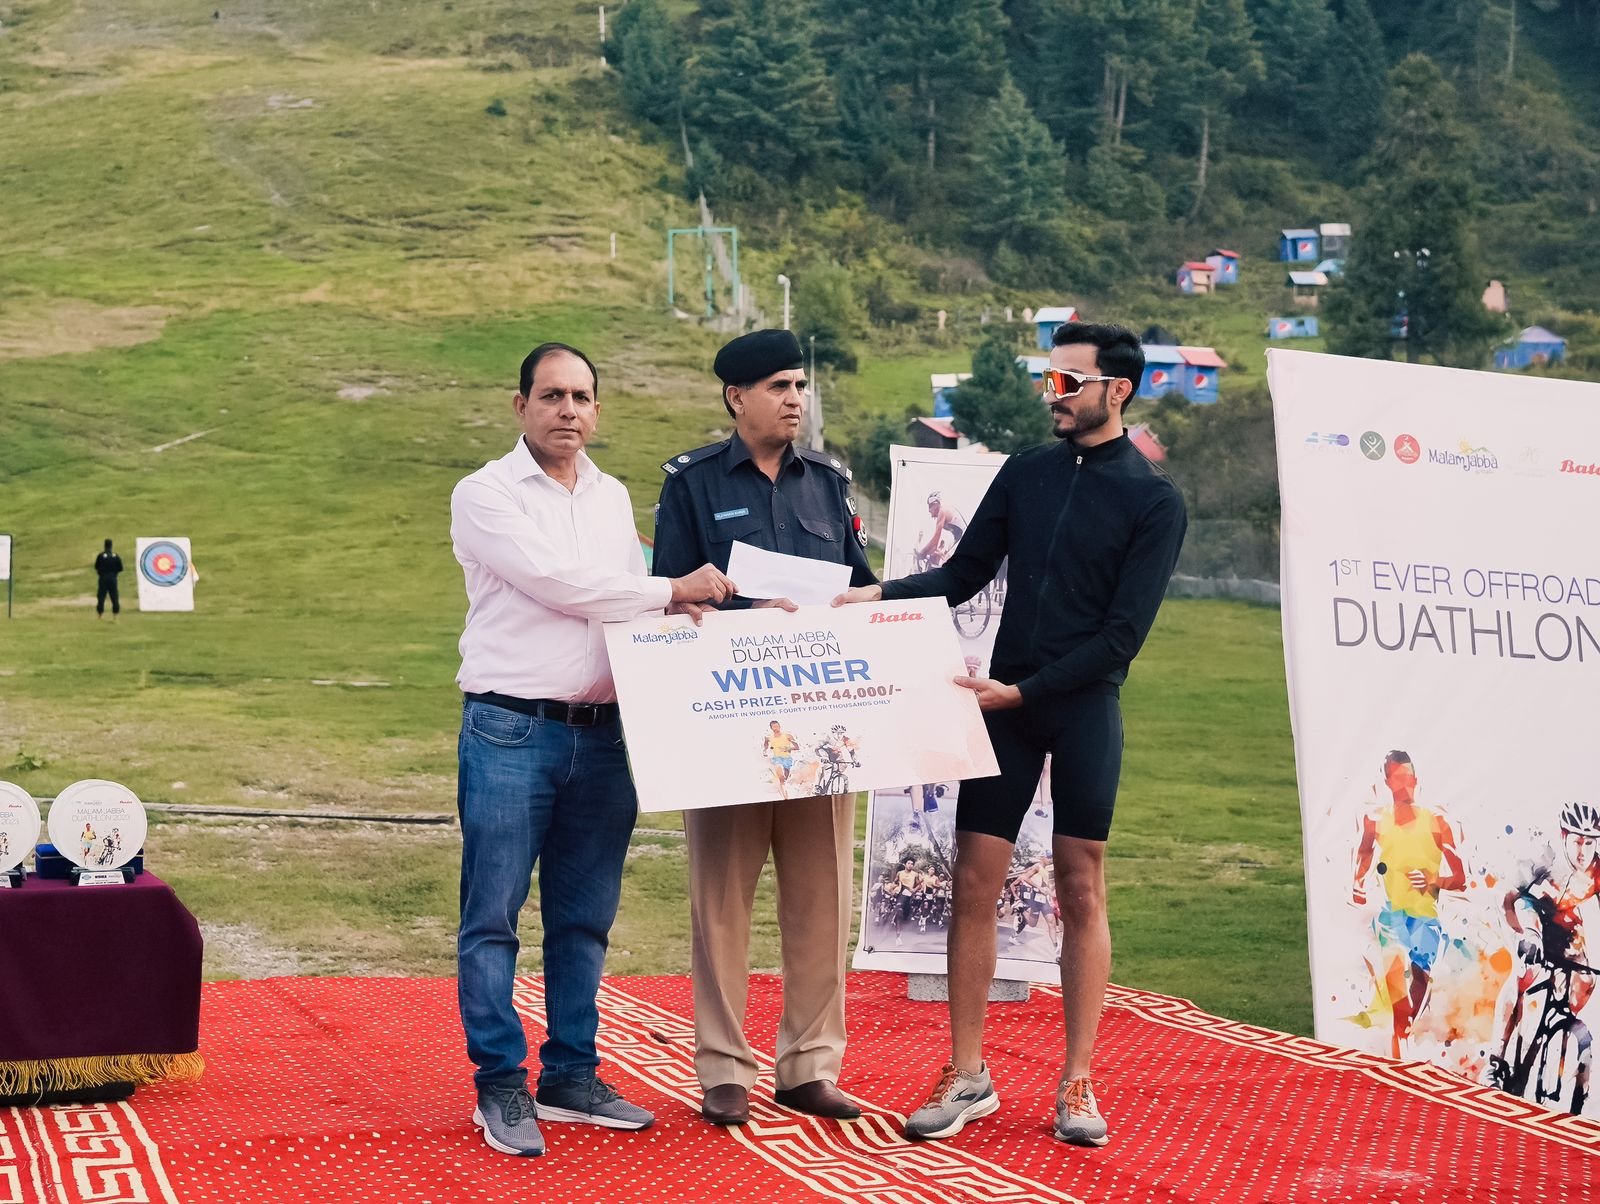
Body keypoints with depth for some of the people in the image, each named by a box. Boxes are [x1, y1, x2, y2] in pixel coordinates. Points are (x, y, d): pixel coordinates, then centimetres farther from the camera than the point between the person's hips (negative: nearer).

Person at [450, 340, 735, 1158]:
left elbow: (633, 608, 16)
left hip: (602, 734, 6)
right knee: (494, 918, -2)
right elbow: (555, 583, -14)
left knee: (584, 919, 10)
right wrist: (672, 591, -9)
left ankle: (570, 1076, 19)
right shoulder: (487, 495, -3)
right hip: (511, 731, -5)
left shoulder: (613, 498, 16)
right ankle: (500, 1085, 5)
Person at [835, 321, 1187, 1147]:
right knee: (974, 883, 0)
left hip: (1084, 707, -3)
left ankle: (1076, 1084, 9)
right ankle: (967, 1077, 9)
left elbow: (1123, 634, -8)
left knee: (1080, 891, 1)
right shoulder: (1025, 474, 9)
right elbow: (964, 576, 10)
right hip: (1004, 703, 3)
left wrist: (1025, 690, -14)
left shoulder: (1153, 500, -3)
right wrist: (879, 594, -7)